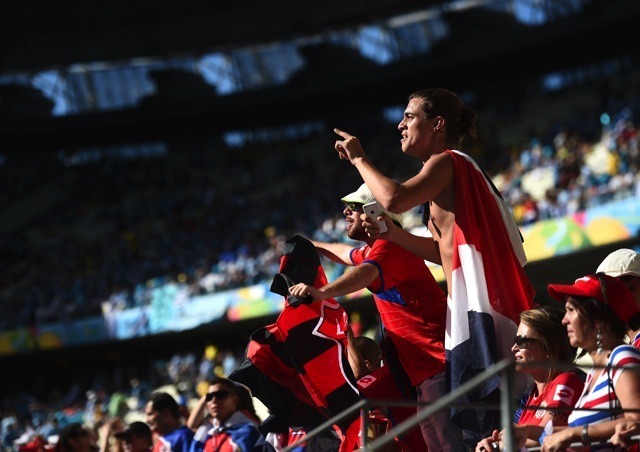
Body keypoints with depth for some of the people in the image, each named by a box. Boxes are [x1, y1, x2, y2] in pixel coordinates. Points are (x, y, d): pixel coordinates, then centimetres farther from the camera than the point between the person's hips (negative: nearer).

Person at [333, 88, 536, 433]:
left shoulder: (447, 161, -5)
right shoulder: (455, 168, 23)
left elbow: (393, 199, -23)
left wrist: (358, 159, -7)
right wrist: (392, 235, 15)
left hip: (480, 304, -10)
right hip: (472, 304, 10)